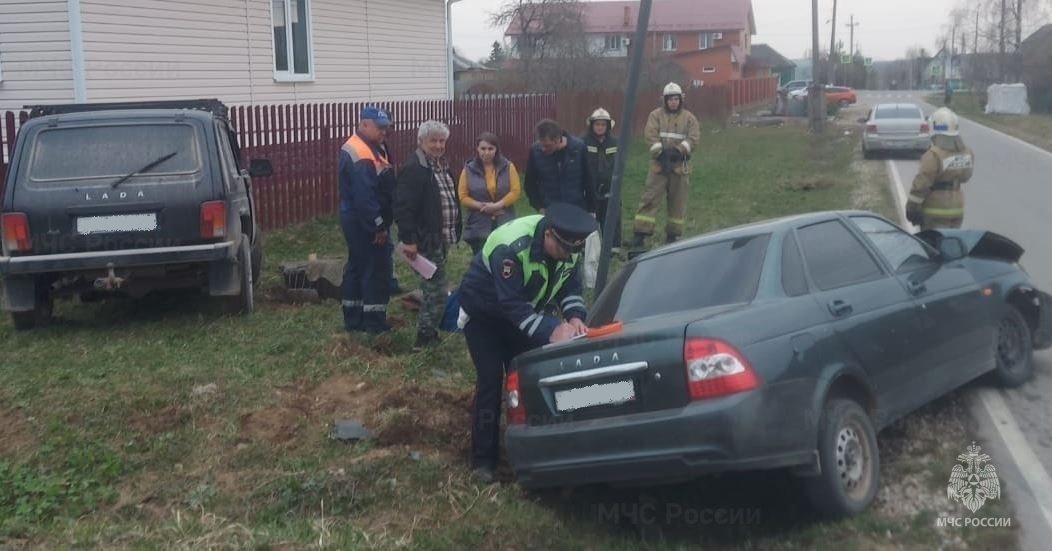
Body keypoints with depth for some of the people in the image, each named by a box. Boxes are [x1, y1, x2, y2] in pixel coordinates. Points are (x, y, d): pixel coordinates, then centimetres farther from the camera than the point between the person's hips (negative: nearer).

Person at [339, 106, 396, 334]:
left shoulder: (369, 147, 13)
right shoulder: (360, 155, -22)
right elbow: (364, 197, -27)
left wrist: (380, 223, 16)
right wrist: (379, 226, -22)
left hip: (359, 221, 11)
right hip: (365, 223, -11)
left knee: (358, 267, 14)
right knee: (377, 270, -5)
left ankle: (353, 319, 23)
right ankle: (375, 324, 2)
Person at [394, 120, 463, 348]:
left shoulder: (442, 164, 13)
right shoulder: (413, 168, -17)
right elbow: (403, 207, -22)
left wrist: (456, 228, 18)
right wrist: (409, 239, -25)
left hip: (442, 239, 9)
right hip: (426, 240, -9)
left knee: (434, 290, 16)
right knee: (437, 292, -5)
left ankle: (428, 333, 27)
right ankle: (425, 337, 6)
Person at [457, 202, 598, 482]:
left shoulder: (568, 246, -18)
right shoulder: (511, 247, -40)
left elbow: (570, 286, -6)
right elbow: (511, 304, -39)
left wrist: (575, 316, -26)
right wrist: (550, 330, -47)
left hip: (523, 311, 6)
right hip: (483, 312, -6)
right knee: (490, 381, -9)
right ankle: (483, 459, 0)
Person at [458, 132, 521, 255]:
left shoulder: (508, 167, 3)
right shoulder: (469, 169, 2)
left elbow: (515, 191, -2)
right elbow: (463, 197, 0)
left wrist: (497, 205, -16)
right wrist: (482, 206, -14)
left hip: (505, 225, 0)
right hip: (479, 227, 0)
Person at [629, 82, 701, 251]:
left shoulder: (689, 118, 6)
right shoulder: (656, 115, 4)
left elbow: (693, 139, -4)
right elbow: (650, 136, -7)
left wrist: (677, 151, -18)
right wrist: (661, 153, -19)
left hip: (680, 166, 2)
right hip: (659, 164, -1)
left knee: (678, 201, 7)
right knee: (649, 198, -7)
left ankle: (672, 235, 19)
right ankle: (640, 234, -8)